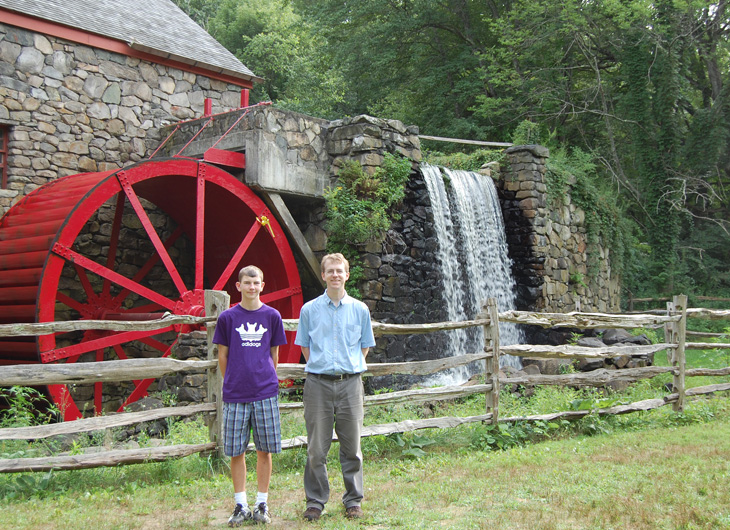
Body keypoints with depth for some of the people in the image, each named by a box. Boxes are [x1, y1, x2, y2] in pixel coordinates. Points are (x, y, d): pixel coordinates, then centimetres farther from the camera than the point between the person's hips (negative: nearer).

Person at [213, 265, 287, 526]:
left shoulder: (272, 316, 5)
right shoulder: (227, 317, 3)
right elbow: (223, 355, 10)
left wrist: (267, 380, 12)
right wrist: (232, 382, 10)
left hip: (265, 393, 0)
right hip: (235, 395, 0)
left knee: (264, 450, 5)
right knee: (236, 451, 4)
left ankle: (262, 504, 16)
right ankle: (241, 505, 15)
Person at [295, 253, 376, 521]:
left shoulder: (360, 309, 7)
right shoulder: (309, 309, 5)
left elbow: (365, 346, 15)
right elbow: (304, 346, 12)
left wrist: (351, 368, 7)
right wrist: (319, 367, 4)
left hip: (350, 383, 1)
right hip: (318, 383, -1)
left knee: (352, 447, 6)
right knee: (316, 448, 3)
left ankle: (353, 501, 18)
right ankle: (315, 501, 15)